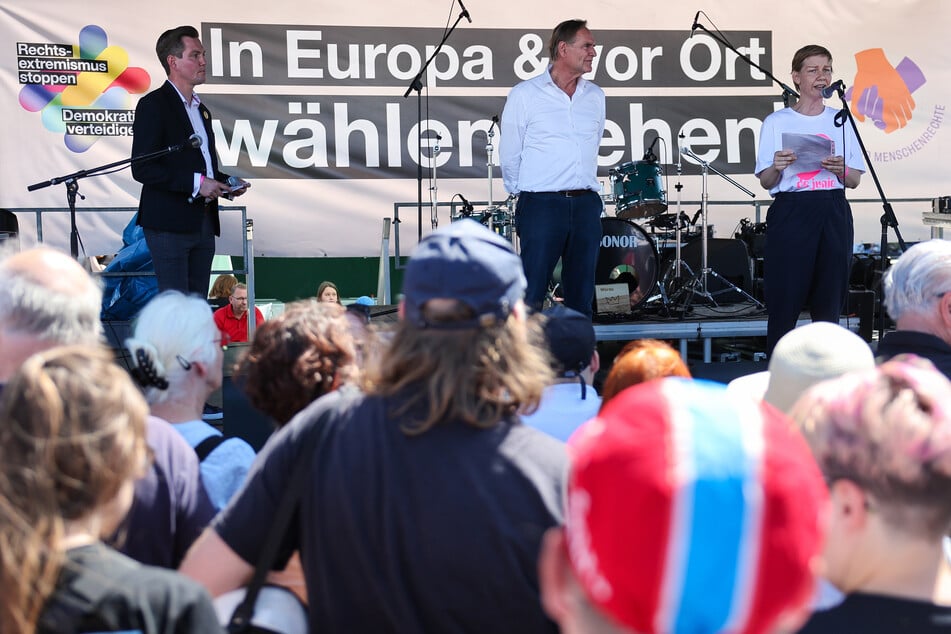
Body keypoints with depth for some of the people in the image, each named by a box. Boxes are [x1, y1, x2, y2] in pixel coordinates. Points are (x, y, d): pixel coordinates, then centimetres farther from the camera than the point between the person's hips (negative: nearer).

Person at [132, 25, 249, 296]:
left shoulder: (201, 109, 20)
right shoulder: (153, 105, -6)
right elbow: (141, 169, -15)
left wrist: (225, 182, 8)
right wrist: (195, 183, -19)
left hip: (204, 223, 8)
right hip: (169, 224, -8)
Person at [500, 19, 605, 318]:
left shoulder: (595, 97, 13)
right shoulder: (525, 94, -1)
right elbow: (509, 153, 4)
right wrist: (522, 194, 8)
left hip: (587, 204, 5)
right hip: (542, 204, -4)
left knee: (582, 295, 7)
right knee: (531, 296, -5)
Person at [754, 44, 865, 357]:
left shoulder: (841, 121, 12)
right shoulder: (776, 122, 4)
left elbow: (854, 181, 12)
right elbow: (766, 182, 3)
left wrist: (841, 169, -9)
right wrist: (777, 167, -18)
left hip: (833, 215, 3)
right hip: (791, 212, -3)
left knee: (829, 301, 3)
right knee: (785, 299, -6)